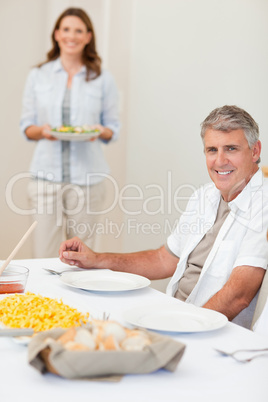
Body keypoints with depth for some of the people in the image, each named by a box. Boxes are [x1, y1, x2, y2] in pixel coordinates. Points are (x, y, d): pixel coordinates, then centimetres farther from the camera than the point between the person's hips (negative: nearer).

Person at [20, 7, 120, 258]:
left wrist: (101, 131, -11)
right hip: (46, 174, 1)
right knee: (44, 253, -2)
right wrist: (42, 130, -11)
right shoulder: (38, 76, 10)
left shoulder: (103, 79, 8)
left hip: (87, 176, 0)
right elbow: (26, 126, 11)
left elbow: (113, 128, 12)